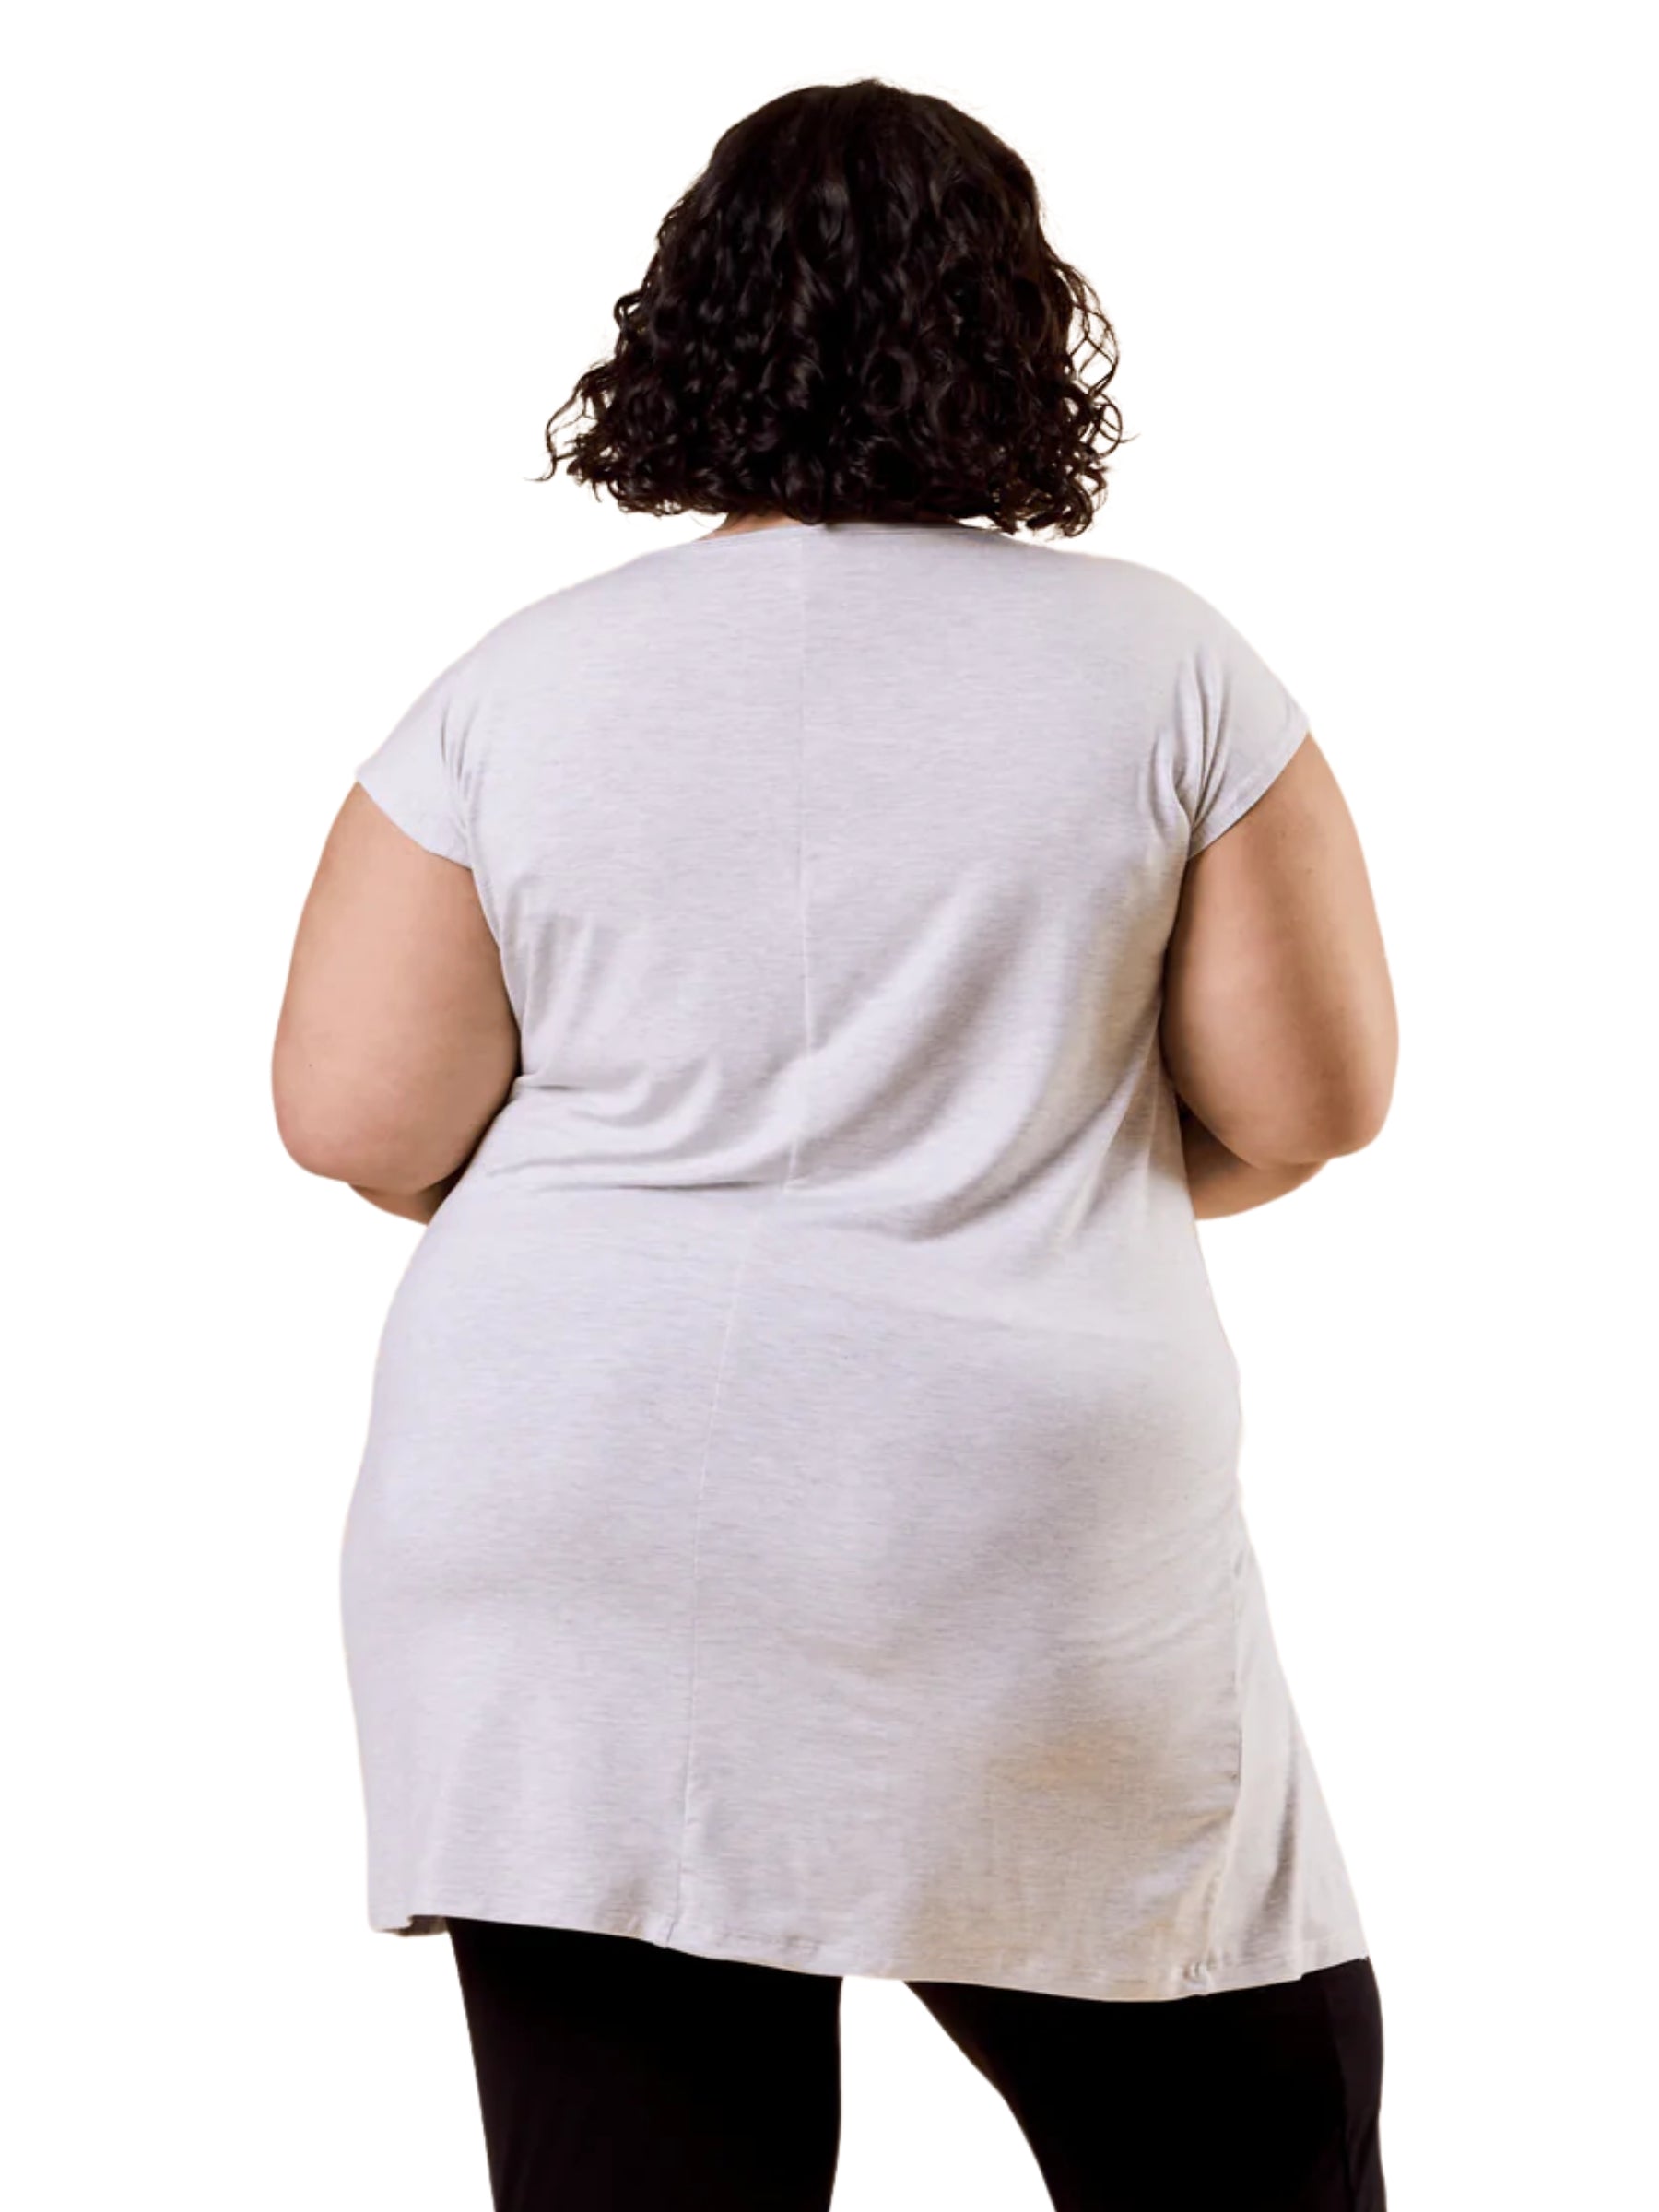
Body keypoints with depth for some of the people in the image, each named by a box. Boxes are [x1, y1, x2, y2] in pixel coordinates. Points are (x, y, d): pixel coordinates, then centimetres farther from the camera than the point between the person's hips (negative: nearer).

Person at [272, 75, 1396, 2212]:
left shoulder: (519, 686, -1)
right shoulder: (1161, 664, -3)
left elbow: (352, 1115, -3)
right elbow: (1310, 1099, -1)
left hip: (570, 1557, 1)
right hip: (1031, 1555, -1)